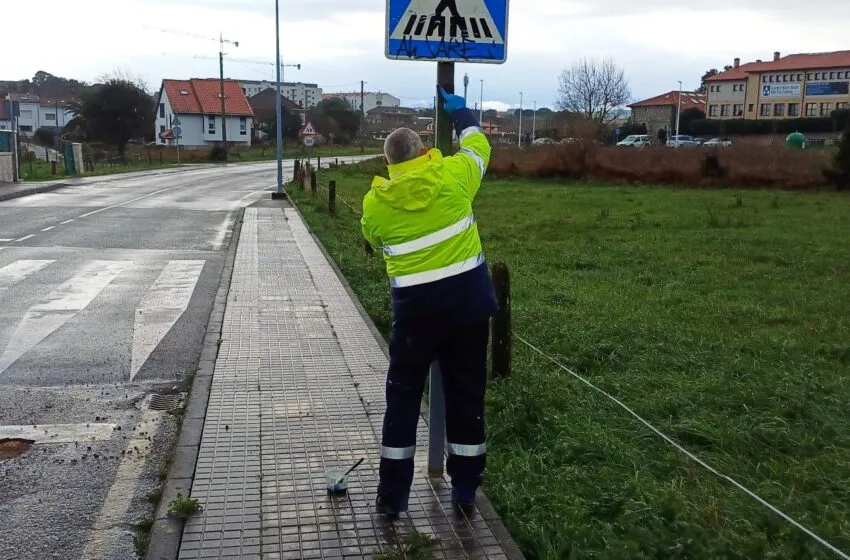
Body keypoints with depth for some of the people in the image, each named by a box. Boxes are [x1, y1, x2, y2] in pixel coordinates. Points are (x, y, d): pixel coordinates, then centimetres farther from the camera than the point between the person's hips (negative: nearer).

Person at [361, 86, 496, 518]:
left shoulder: (375, 202, -3)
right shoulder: (452, 175, -4)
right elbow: (478, 144, 16)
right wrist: (459, 110, 32)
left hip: (417, 307, -1)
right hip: (468, 300, 1)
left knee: (403, 397, 12)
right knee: (467, 395, 13)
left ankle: (392, 495, 18)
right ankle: (465, 491, 22)